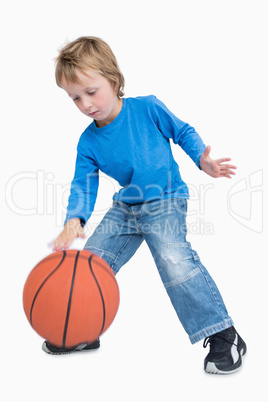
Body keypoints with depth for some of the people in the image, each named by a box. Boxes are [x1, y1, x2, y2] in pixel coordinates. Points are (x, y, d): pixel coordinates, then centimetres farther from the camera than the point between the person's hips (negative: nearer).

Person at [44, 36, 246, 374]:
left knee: (175, 259, -28)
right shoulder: (88, 143, -2)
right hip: (125, 207, 6)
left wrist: (203, 160, -19)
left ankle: (224, 337, -16)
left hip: (166, 202, -5)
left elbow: (183, 132, -1)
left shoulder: (147, 108, -11)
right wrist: (74, 220, -27)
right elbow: (83, 184, -8)